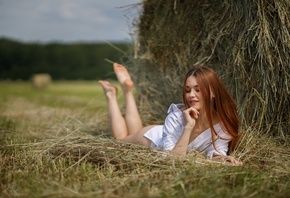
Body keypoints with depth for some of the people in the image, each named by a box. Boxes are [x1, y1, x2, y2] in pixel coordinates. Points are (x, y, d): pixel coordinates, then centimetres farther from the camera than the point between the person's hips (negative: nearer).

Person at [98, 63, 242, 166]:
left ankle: (128, 91, 45)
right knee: (121, 137, 28)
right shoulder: (177, 116, -41)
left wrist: (221, 157, -47)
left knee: (133, 133, 33)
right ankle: (111, 94, 40)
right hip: (153, 136, -4)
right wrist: (188, 127, -51)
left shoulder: (223, 122, -33)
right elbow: (172, 157, -43)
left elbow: (216, 149, -25)